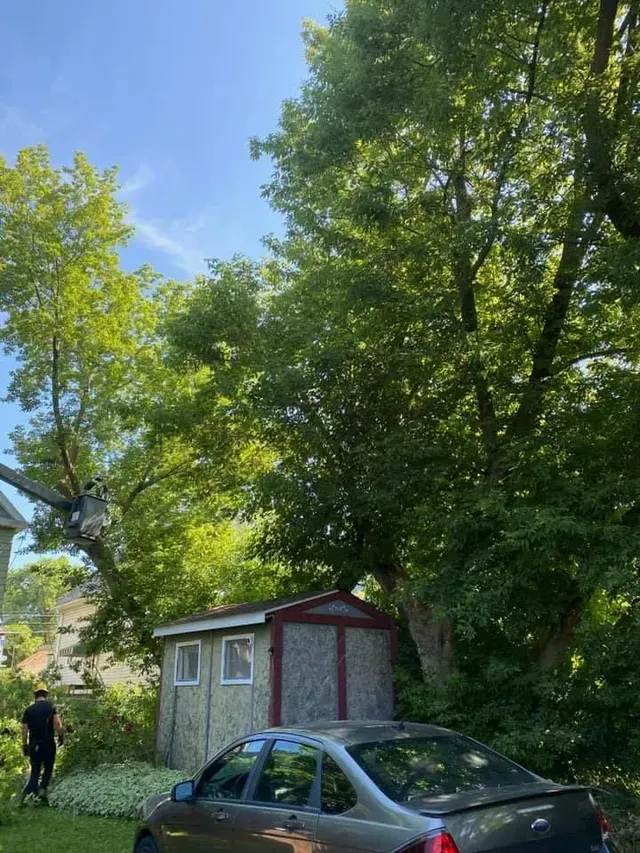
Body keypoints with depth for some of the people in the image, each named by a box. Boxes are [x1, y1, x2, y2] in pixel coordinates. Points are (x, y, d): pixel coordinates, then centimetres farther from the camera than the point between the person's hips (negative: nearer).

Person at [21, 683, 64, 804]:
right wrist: (61, 736, 2)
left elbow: (25, 729, 4)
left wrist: (25, 745, 12)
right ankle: (43, 788, -4)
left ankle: (27, 793, -2)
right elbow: (58, 723, -12)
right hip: (48, 743, -2)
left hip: (34, 744, 2)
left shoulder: (29, 710, 6)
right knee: (48, 768, 15)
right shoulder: (51, 706, -1)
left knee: (35, 771, 12)